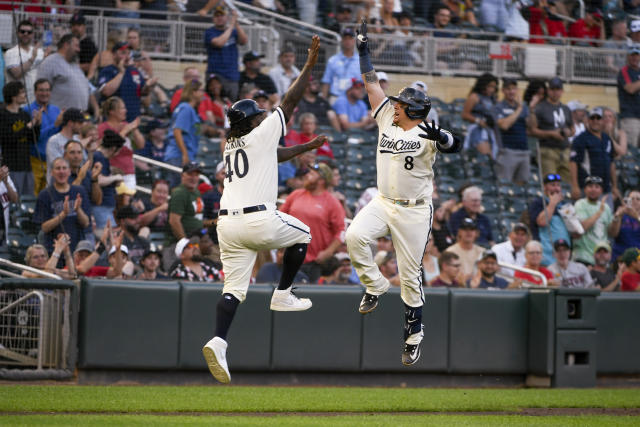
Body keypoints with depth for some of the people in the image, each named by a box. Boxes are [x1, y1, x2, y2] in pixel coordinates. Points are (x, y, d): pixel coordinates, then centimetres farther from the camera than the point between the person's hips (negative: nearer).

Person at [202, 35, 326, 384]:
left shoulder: (230, 147, 22)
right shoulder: (259, 136, 1)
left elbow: (277, 155, 35)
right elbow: (290, 101, 4)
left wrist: (307, 146, 41)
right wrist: (309, 65, 10)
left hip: (227, 222, 6)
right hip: (259, 220, -6)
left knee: (233, 287, 0)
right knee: (302, 233, 23)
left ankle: (218, 341, -21)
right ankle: (282, 295, 20)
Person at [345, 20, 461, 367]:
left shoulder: (425, 135, -13)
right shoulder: (388, 121, 5)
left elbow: (454, 146, -32)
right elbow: (371, 84, 9)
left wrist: (440, 138, -53)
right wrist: (363, 50, 10)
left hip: (414, 211, -5)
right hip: (382, 204, 5)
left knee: (410, 275, 0)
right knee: (354, 236, -24)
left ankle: (413, 335, 12)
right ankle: (374, 286, -3)